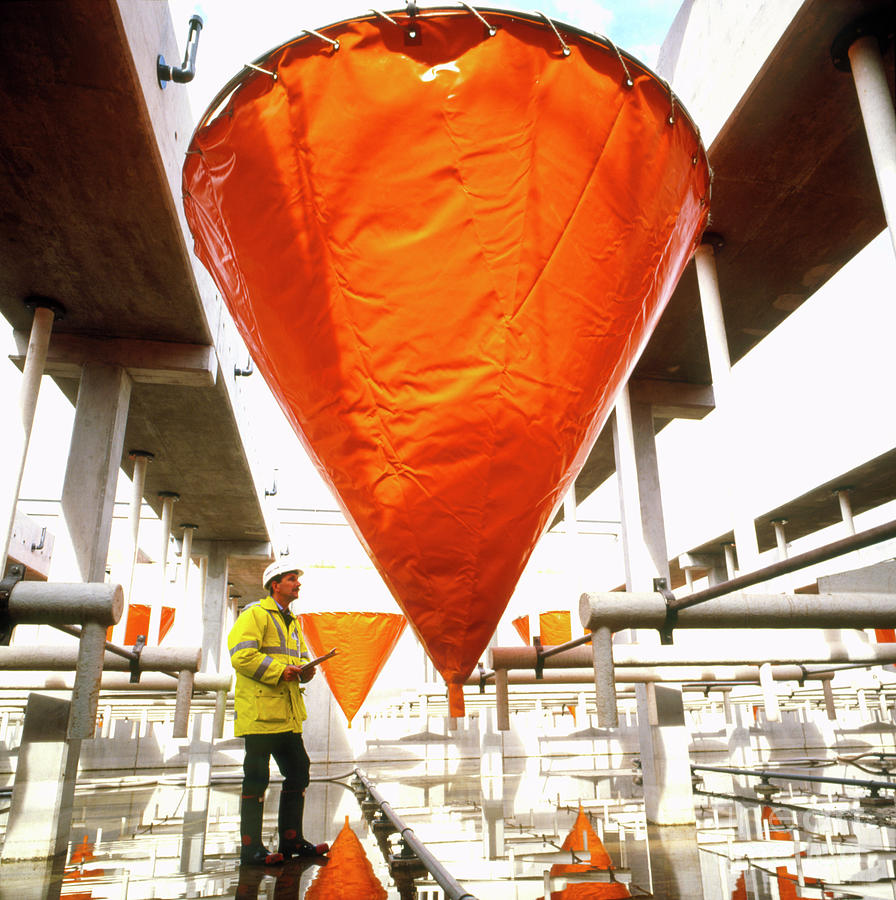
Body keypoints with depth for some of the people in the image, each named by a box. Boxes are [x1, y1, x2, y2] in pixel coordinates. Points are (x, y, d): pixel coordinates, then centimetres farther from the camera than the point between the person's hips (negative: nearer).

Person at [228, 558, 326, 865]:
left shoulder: (291, 621, 20)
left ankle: (291, 840, 25)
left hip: (288, 715, 9)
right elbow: (242, 656, -19)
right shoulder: (255, 614, -8)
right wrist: (280, 671, -20)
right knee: (257, 779, -1)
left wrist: (305, 670, 0)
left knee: (298, 773, 12)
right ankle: (251, 848, 11)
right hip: (260, 712, -9)